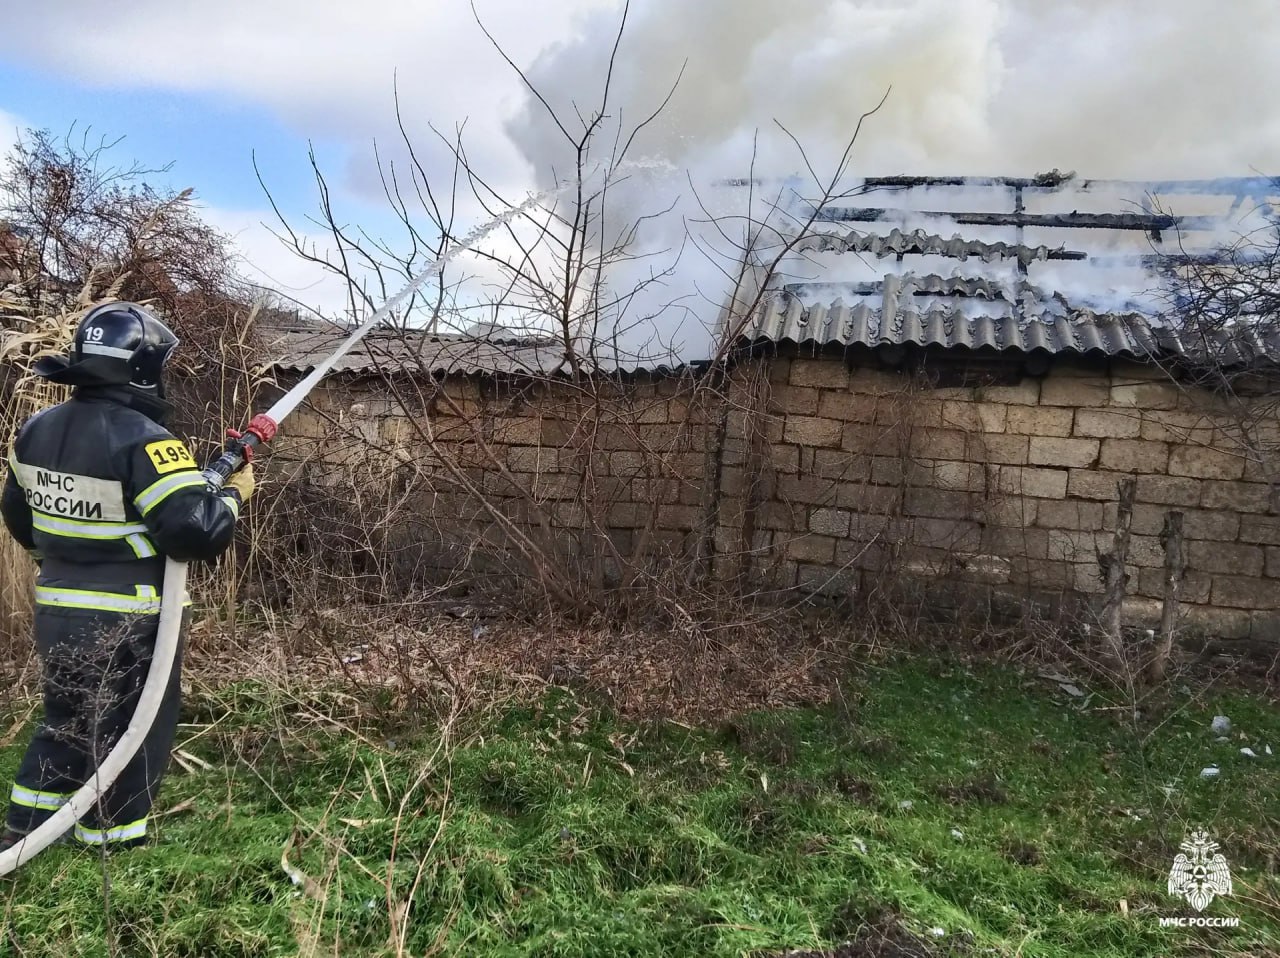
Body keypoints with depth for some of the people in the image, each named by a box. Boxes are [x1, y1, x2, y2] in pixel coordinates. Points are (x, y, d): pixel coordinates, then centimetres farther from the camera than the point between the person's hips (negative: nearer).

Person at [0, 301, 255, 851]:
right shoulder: (143, 439, -22)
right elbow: (196, 532, -26)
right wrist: (234, 493, -8)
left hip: (54, 613, 8)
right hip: (126, 623, -7)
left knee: (65, 721, 25)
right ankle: (111, 844, 21)